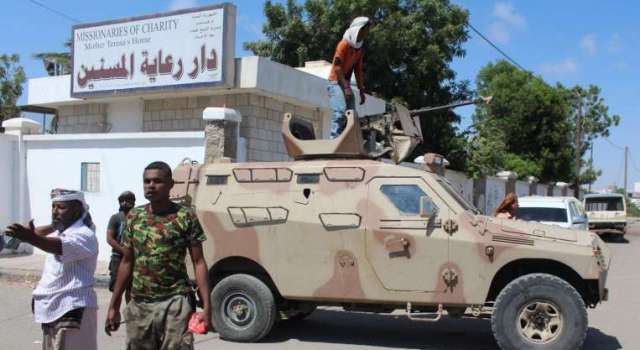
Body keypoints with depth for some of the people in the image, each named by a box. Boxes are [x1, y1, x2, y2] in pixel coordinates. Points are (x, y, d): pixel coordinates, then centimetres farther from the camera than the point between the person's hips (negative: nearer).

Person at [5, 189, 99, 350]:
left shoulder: (84, 235, -16)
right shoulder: (59, 232, 15)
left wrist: (31, 238, -50)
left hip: (72, 310, -9)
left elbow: (61, 246, -35)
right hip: (52, 309, 9)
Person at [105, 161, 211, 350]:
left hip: (175, 303, -4)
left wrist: (206, 306, -13)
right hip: (139, 305, 4)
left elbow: (198, 263, -5)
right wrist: (114, 306, 10)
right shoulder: (134, 217, 7)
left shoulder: (185, 217, -5)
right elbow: (127, 262, 12)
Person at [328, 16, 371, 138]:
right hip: (336, 83, -8)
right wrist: (346, 88, -23)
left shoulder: (360, 48, 11)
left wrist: (361, 90, 11)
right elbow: (337, 67, -18)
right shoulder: (344, 44, -13)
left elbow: (359, 70, 15)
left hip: (346, 83, 9)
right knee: (340, 112, -24)